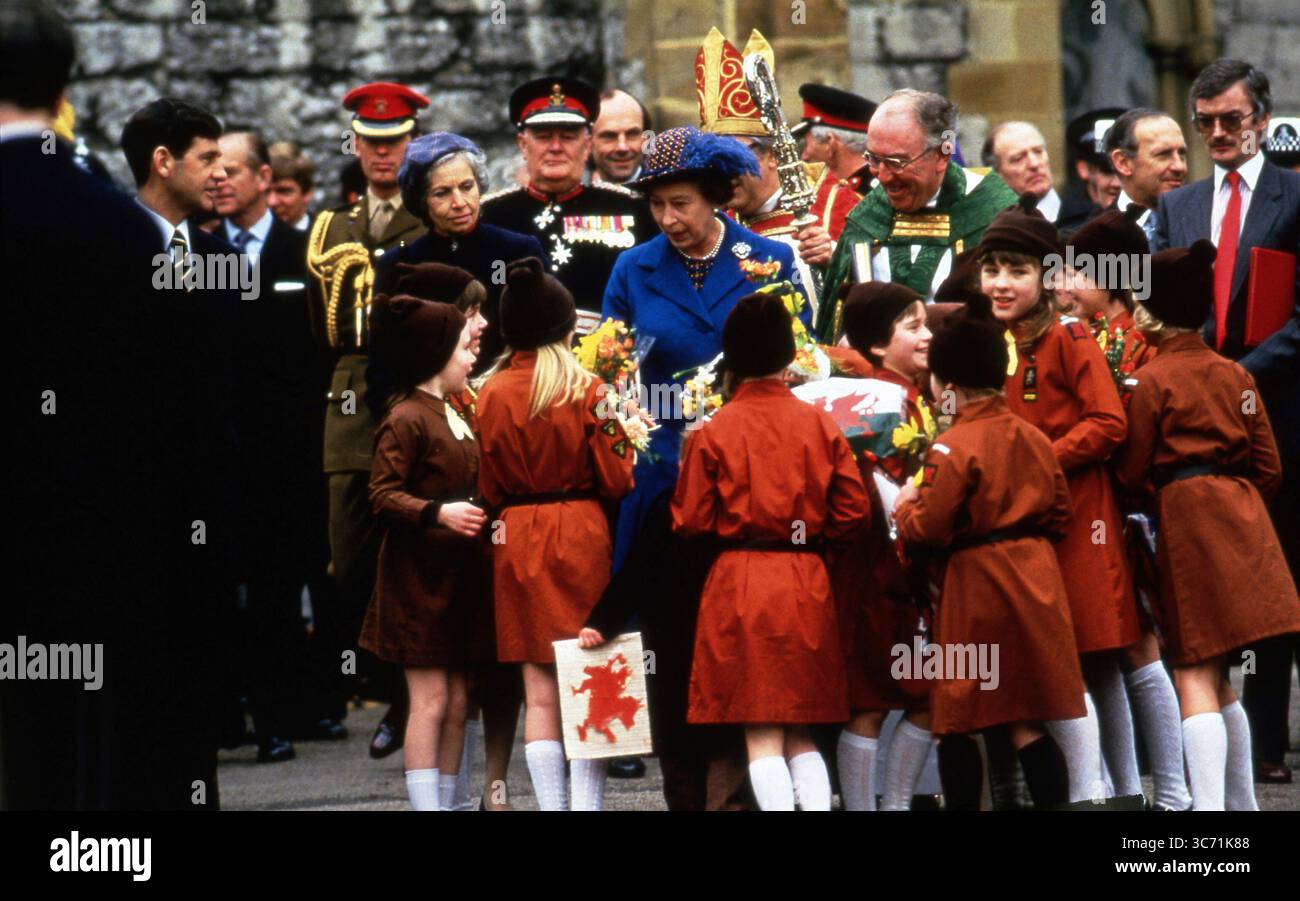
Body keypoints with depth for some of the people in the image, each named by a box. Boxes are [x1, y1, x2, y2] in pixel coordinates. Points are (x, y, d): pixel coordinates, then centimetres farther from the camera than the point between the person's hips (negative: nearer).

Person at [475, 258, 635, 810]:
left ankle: (551, 806, 2)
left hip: (516, 539, 2)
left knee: (539, 689, 4)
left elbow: (488, 486, 4)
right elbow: (615, 480, -6)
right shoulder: (584, 389, -7)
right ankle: (587, 803, -4)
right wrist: (625, 444, 13)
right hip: (581, 536, -2)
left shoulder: (492, 392, -1)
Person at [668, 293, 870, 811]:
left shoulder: (713, 432, -7)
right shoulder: (819, 424, -1)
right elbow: (853, 511, 1)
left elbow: (691, 522, -6)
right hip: (806, 584, 3)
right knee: (802, 730, 13)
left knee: (761, 733, -1)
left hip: (738, 583, -3)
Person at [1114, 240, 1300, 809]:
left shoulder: (1153, 380, -7)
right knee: (1217, 675, 15)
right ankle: (1241, 803, 18)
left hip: (1186, 524, -6)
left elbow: (1134, 473, -3)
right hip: (1242, 521, 6)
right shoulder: (1235, 376, 9)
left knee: (1194, 674, -9)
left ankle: (1209, 806, -20)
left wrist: (1159, 507, 17)